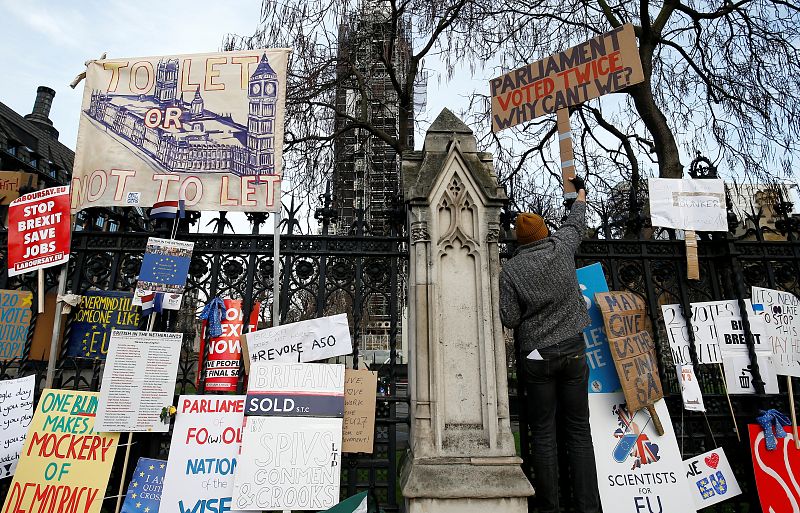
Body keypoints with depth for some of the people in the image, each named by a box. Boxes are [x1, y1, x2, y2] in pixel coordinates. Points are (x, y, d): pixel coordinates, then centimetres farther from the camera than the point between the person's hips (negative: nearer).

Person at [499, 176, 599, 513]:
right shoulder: (561, 247, -1)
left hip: (537, 356, -2)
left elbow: (508, 319, -9)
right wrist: (580, 194, 38)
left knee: (544, 434, 6)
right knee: (579, 431, 8)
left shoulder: (511, 270, -8)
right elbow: (575, 225, 21)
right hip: (573, 350, 2)